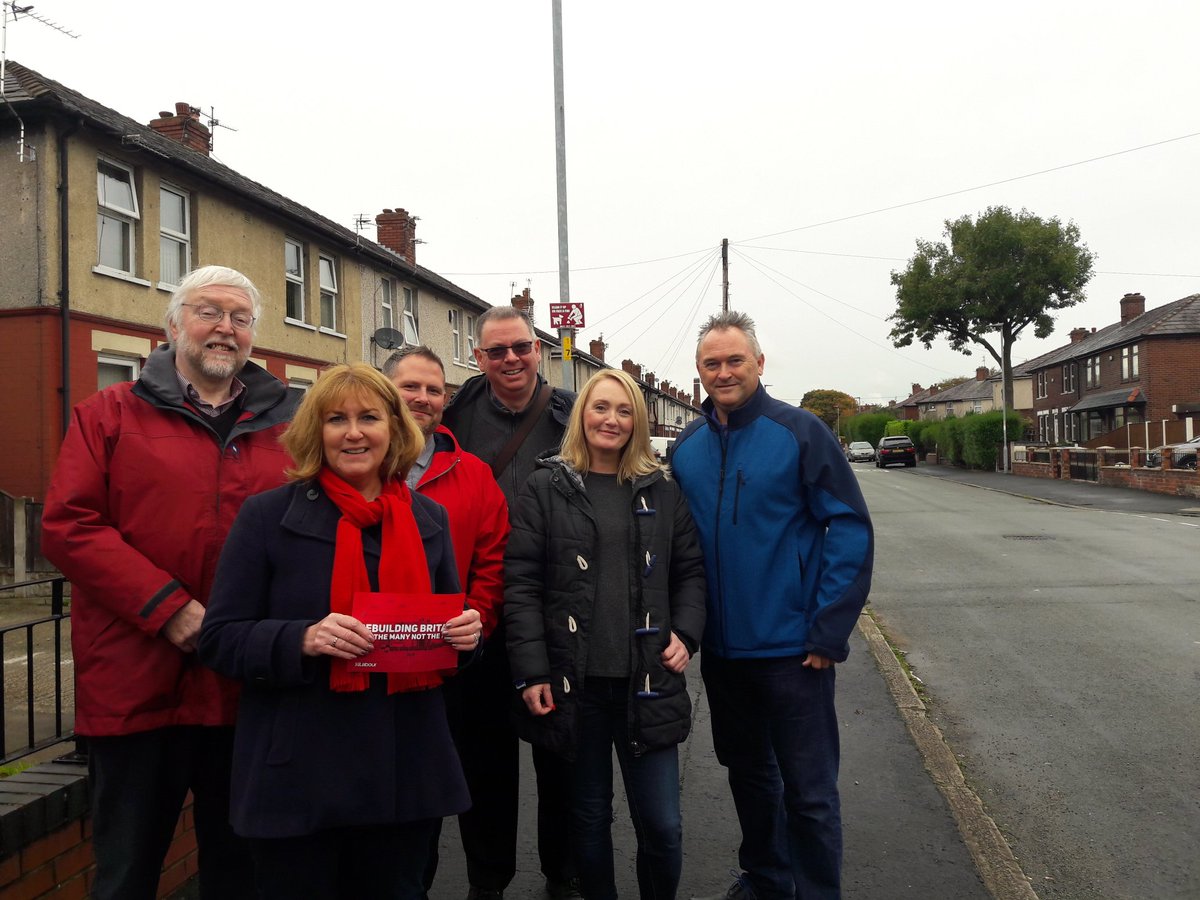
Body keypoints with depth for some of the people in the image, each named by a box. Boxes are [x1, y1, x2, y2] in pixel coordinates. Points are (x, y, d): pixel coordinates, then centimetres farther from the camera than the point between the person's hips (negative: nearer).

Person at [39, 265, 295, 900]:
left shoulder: (283, 425, 9)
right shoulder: (110, 414, 3)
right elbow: (68, 526, -6)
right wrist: (167, 609, -16)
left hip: (249, 687, 2)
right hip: (136, 687, -2)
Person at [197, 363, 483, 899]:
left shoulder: (428, 518, 6)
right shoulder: (267, 516, -5)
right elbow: (219, 638, -6)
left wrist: (465, 634, -9)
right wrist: (303, 639, -24)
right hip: (297, 778, -3)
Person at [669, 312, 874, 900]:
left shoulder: (800, 433, -10)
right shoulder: (686, 447, 5)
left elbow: (850, 528, -12)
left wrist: (828, 631, -15)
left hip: (792, 650, -5)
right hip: (720, 648, 5)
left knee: (809, 791, 5)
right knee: (747, 772, 21)